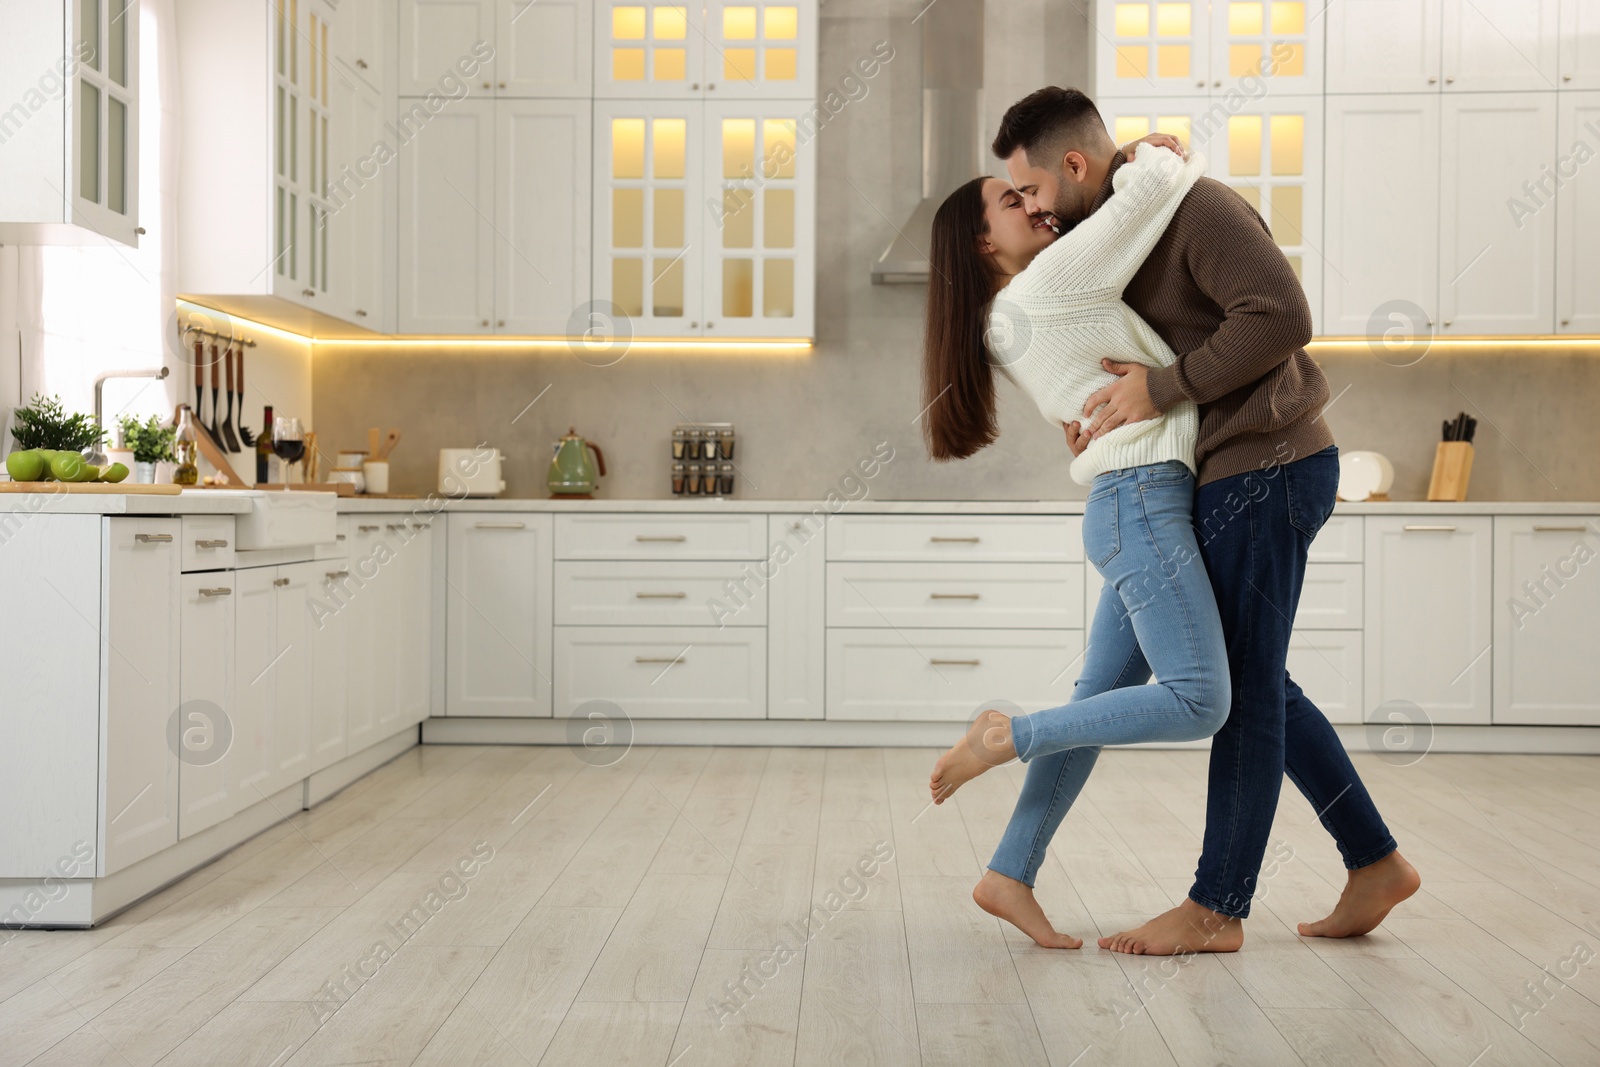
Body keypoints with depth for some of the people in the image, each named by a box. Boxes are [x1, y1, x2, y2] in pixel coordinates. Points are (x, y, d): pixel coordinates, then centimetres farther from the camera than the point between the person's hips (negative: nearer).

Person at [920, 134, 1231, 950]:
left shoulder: (1009, 320, 18)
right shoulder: (1046, 282, -8)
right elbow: (1151, 188, -13)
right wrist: (1161, 157, 9)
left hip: (1133, 511, 10)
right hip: (1142, 500, -10)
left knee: (1099, 701, 9)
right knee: (1198, 704, -12)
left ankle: (1009, 877, 13)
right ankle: (1006, 737, -4)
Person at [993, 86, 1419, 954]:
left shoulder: (1198, 206, -14)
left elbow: (1282, 316, -24)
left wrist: (1164, 387, -20)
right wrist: (1096, 408, 4)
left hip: (1267, 466, -10)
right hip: (1235, 475, 10)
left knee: (1242, 688, -3)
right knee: (1255, 686, 14)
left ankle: (1216, 907, 7)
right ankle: (1374, 864, 22)